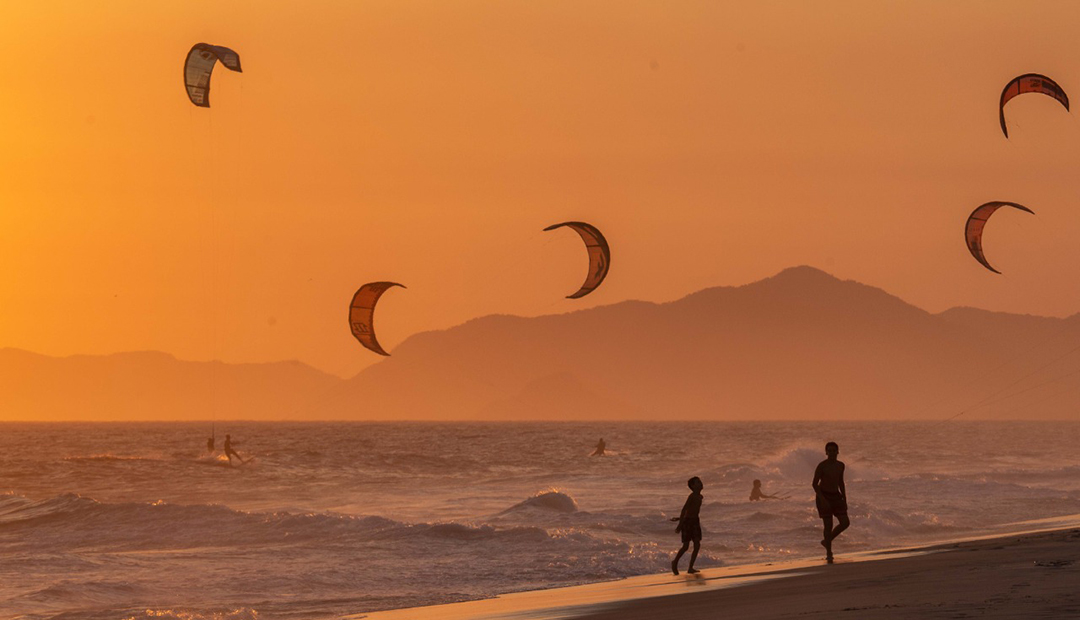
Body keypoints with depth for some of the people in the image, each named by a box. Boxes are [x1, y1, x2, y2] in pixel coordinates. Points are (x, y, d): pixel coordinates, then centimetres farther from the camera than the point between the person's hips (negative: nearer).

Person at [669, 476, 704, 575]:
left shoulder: (699, 497, 8)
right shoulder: (692, 496, -18)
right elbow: (684, 509, -21)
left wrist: (680, 517, 24)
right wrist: (680, 524, -23)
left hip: (695, 522, 8)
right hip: (687, 522, -8)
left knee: (697, 545, -2)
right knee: (686, 546, -3)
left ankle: (690, 568, 2)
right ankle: (675, 562, 21)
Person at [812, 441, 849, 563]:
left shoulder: (840, 466, 5)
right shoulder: (821, 466, -14)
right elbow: (815, 484, -14)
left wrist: (844, 500, 13)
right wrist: (822, 499, -25)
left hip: (836, 497, 6)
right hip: (823, 497, -6)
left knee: (845, 523, -3)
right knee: (828, 525, -8)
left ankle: (827, 541, 19)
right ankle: (829, 554, 6)